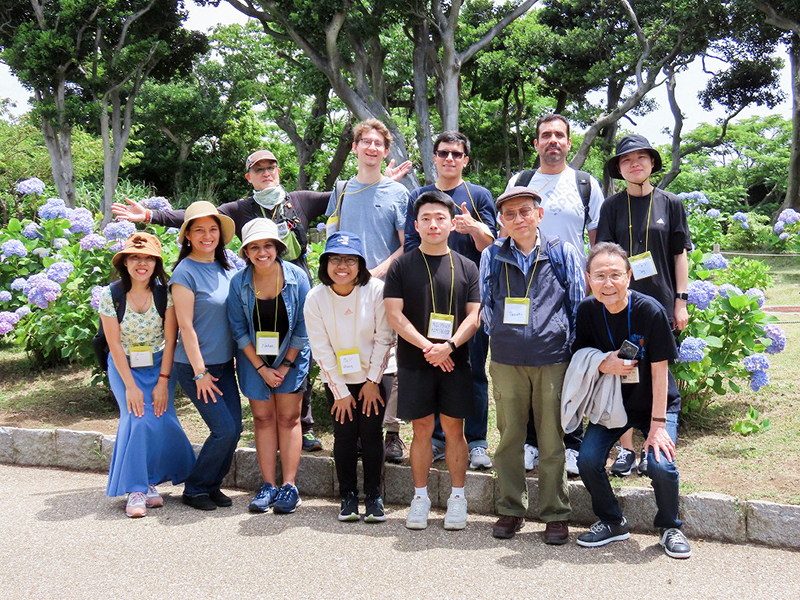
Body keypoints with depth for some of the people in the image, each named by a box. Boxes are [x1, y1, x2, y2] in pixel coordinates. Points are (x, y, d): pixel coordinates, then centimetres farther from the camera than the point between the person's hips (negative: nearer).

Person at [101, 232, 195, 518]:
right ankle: (136, 489, -8)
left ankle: (150, 481, 9)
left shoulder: (165, 293, -11)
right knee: (138, 419, -17)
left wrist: (163, 382, -11)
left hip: (159, 365, 1)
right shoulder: (111, 296, -12)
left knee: (162, 419, -12)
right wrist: (130, 386, -13)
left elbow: (170, 339, -9)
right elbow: (115, 345, -10)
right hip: (125, 367, -1)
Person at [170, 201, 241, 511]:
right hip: (195, 366, -7)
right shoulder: (185, 271, -12)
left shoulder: (226, 269, 7)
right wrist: (200, 372, -15)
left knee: (235, 427, 4)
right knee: (224, 429, -9)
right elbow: (186, 326, -14)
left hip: (224, 364, 7)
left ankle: (213, 485, 22)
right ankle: (195, 489, 10)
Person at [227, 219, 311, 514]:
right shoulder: (239, 282, -10)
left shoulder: (296, 277, -13)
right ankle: (268, 486, 8)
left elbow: (303, 327, -7)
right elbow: (239, 330, -5)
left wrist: (286, 365, -8)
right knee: (263, 419, 3)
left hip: (291, 356, -1)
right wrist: (262, 368, -8)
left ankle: (289, 487, 2)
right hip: (254, 358, 1)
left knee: (288, 418, -1)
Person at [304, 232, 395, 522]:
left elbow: (384, 338, -9)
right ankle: (348, 496, 15)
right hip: (337, 379, 1)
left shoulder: (376, 290, -14)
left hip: (373, 376, -1)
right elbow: (321, 350, -8)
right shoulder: (315, 298, -11)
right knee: (344, 435, 2)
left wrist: (373, 381, -9)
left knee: (372, 434, -2)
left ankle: (374, 497, 11)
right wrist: (340, 392, -8)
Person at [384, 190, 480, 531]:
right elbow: (394, 314, -3)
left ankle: (457, 497, 16)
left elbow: (474, 315, 3)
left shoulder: (466, 267, 7)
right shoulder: (402, 266, 3)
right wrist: (427, 347, -13)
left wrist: (449, 345, -14)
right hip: (414, 361, -1)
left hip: (455, 362, 1)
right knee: (422, 429, 5)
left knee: (454, 429, 5)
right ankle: (420, 497, 17)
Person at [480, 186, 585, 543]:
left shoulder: (562, 253, 5)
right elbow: (485, 306, 16)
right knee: (509, 437, 8)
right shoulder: (492, 256, 9)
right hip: (506, 362, 2)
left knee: (552, 440, 3)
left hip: (552, 360, -2)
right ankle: (510, 510, 20)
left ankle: (555, 514, 14)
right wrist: (503, 337, 8)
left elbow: (579, 304, 8)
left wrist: (569, 346, 4)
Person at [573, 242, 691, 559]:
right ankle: (612, 523, 13)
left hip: (656, 403, -3)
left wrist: (658, 423, -17)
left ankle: (670, 527, 8)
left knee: (660, 464, -23)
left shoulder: (650, 311, -21)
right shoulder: (587, 311, -11)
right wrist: (603, 365, -23)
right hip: (611, 404, 3)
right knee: (587, 460, -14)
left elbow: (659, 371, -16)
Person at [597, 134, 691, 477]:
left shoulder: (670, 203, 6)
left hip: (660, 302, 0)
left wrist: (681, 301, 1)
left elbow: (680, 254, 7)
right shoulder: (612, 206, 5)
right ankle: (625, 450, 10)